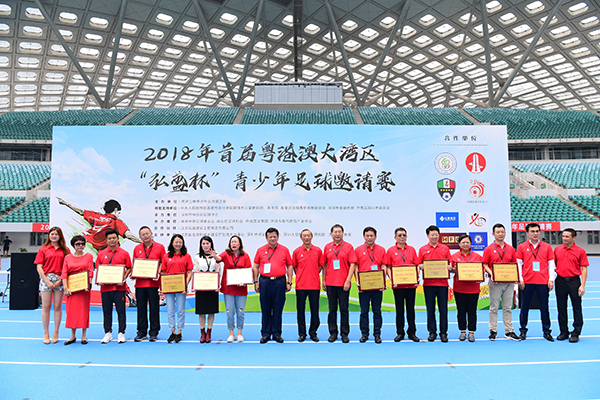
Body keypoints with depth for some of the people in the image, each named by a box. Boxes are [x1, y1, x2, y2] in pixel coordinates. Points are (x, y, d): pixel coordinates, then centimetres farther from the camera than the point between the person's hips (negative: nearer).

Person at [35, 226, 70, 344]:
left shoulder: (65, 250, 7)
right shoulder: (43, 249, 6)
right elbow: (39, 267, 1)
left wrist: (60, 280, -8)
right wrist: (47, 281, -7)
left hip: (60, 280, 1)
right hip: (46, 278, 0)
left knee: (57, 307, 3)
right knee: (46, 307, 2)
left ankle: (56, 333, 11)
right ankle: (46, 333, 11)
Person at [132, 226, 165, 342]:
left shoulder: (160, 247, 1)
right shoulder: (137, 249, 10)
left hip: (153, 283, -3)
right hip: (140, 283, 3)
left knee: (154, 308, 3)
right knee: (141, 308, 8)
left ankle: (154, 333, 12)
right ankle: (142, 332, 19)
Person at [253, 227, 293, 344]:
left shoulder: (284, 250, 5)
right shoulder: (260, 250, 7)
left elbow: (289, 266, 8)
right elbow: (255, 267, 11)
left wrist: (289, 282, 1)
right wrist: (256, 282, 4)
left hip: (280, 281, 0)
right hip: (265, 282, 1)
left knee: (278, 309, 4)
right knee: (265, 309, 5)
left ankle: (277, 334, 14)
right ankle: (266, 334, 14)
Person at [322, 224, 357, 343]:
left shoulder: (348, 247, 0)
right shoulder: (327, 247, 9)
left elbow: (352, 265, -5)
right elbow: (324, 265, 13)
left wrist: (348, 281, -12)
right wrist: (323, 280, 7)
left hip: (344, 284, -2)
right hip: (330, 283, 2)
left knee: (344, 309, 3)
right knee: (332, 309, 8)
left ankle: (345, 334, 13)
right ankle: (333, 333, 17)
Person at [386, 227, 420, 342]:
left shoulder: (412, 249, 8)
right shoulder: (391, 250, 2)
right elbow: (388, 267, 2)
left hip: (411, 284, 2)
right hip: (398, 285, -1)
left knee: (411, 309, 8)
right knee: (399, 310, 6)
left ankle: (412, 333, 17)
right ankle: (400, 333, 15)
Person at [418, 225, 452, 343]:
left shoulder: (445, 248, 9)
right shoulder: (422, 249, 8)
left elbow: (450, 263, 8)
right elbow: (419, 265, 7)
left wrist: (449, 267, -13)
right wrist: (421, 266, -15)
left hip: (442, 282, 0)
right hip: (428, 283, 0)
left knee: (443, 308, 2)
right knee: (430, 309, 5)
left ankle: (443, 332, 12)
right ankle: (432, 332, 15)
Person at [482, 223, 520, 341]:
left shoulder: (511, 249, 10)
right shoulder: (489, 249, 0)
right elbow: (485, 265, 0)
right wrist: (491, 274, -17)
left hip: (509, 282, 3)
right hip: (495, 282, -3)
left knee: (508, 308, 8)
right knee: (494, 308, 3)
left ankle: (509, 331, 15)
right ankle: (493, 331, 11)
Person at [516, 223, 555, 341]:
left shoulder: (547, 247, 7)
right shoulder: (522, 247, 4)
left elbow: (551, 264, 7)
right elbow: (518, 264, 4)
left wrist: (551, 279, 0)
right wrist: (520, 279, -3)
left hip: (543, 282, 1)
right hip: (527, 282, 0)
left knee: (544, 307, 6)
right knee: (524, 307, 5)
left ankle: (547, 332, 17)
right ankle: (523, 331, 15)